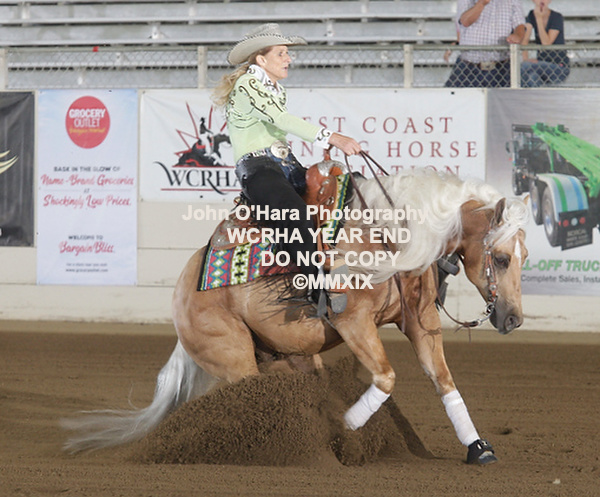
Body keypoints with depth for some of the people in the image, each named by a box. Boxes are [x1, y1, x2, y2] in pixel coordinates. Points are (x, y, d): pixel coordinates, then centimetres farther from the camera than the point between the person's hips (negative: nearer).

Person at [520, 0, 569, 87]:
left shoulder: (557, 17, -10)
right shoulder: (532, 15, 5)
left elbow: (546, 43, -19)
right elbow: (525, 39, -5)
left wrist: (539, 19, -19)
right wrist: (525, 58, -21)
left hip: (559, 66, -4)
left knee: (524, 67, -29)